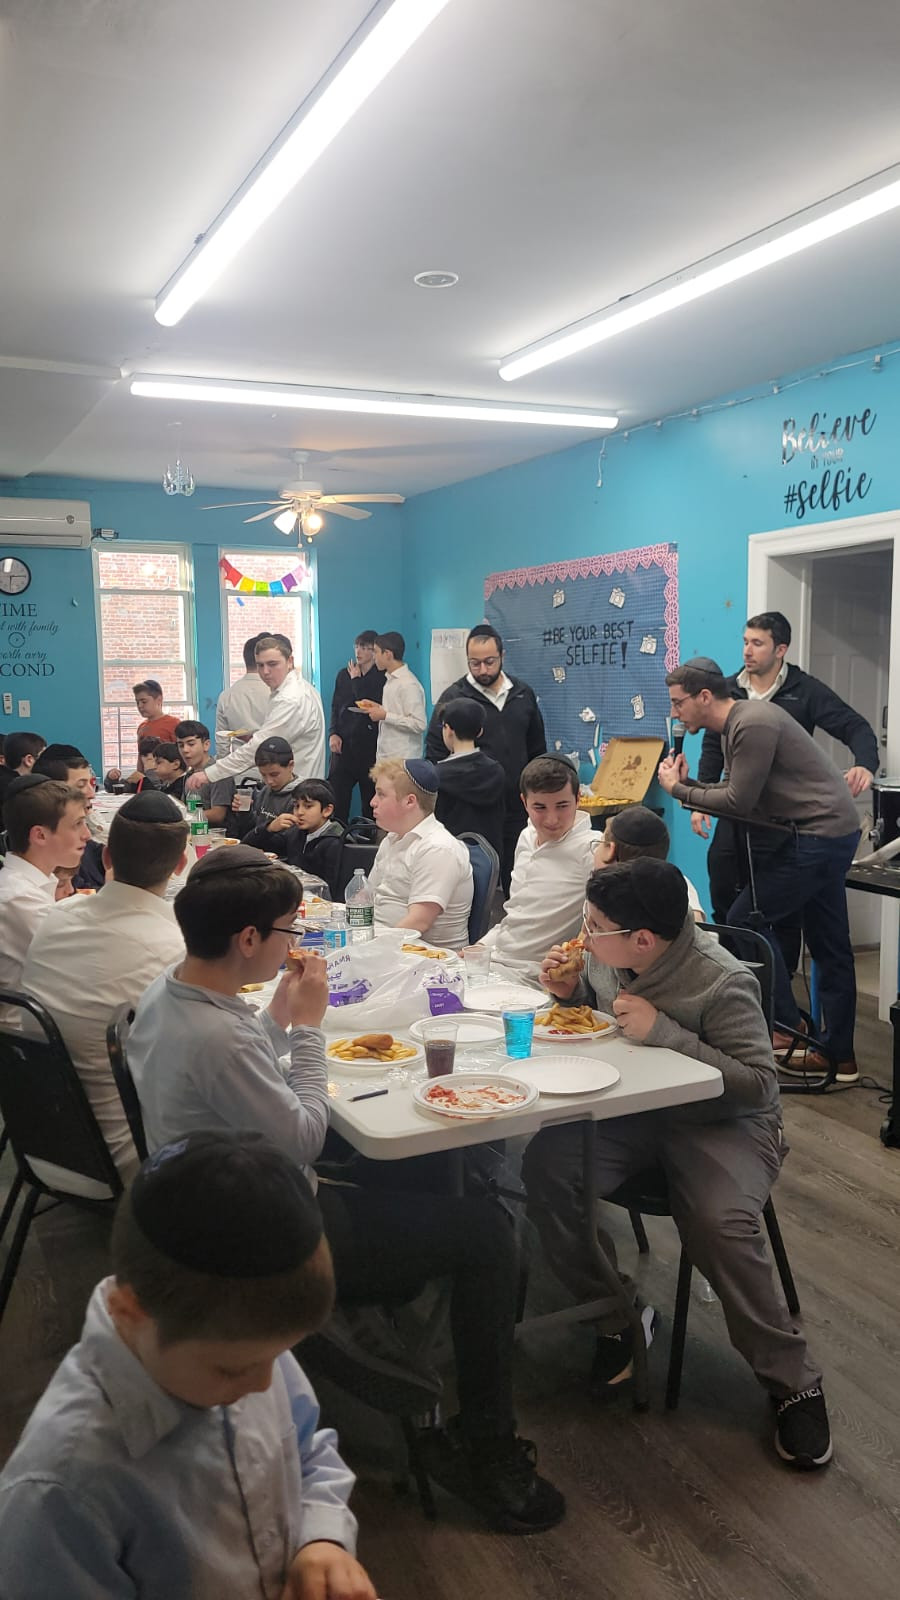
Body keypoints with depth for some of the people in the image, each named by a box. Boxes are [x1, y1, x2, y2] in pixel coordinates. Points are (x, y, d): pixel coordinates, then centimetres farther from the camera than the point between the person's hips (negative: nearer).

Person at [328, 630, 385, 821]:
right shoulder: (344, 675, 12)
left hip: (369, 746, -4)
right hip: (343, 744, 4)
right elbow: (335, 707, 14)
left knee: (370, 799, 4)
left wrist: (357, 680, -5)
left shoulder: (382, 678, -5)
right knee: (336, 798, -1)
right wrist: (333, 733, 0)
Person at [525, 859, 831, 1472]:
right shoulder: (607, 956, -3)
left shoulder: (723, 983, -22)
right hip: (631, 1109, 6)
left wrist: (663, 1031, -29)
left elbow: (757, 1084, -22)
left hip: (721, 1121, -5)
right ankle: (619, 1316, 2)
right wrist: (569, 991, -7)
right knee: (546, 1168, -21)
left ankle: (794, 1382, -7)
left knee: (718, 1223, -33)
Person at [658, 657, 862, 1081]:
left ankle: (788, 1030, 5)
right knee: (829, 948, 12)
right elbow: (738, 791, 11)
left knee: (746, 923, -5)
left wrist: (679, 790, -10)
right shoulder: (737, 726, 13)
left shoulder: (752, 725, -19)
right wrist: (688, 783, 0)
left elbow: (739, 802, -20)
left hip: (816, 835, -10)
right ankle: (838, 1054, 19)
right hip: (831, 834, 10)